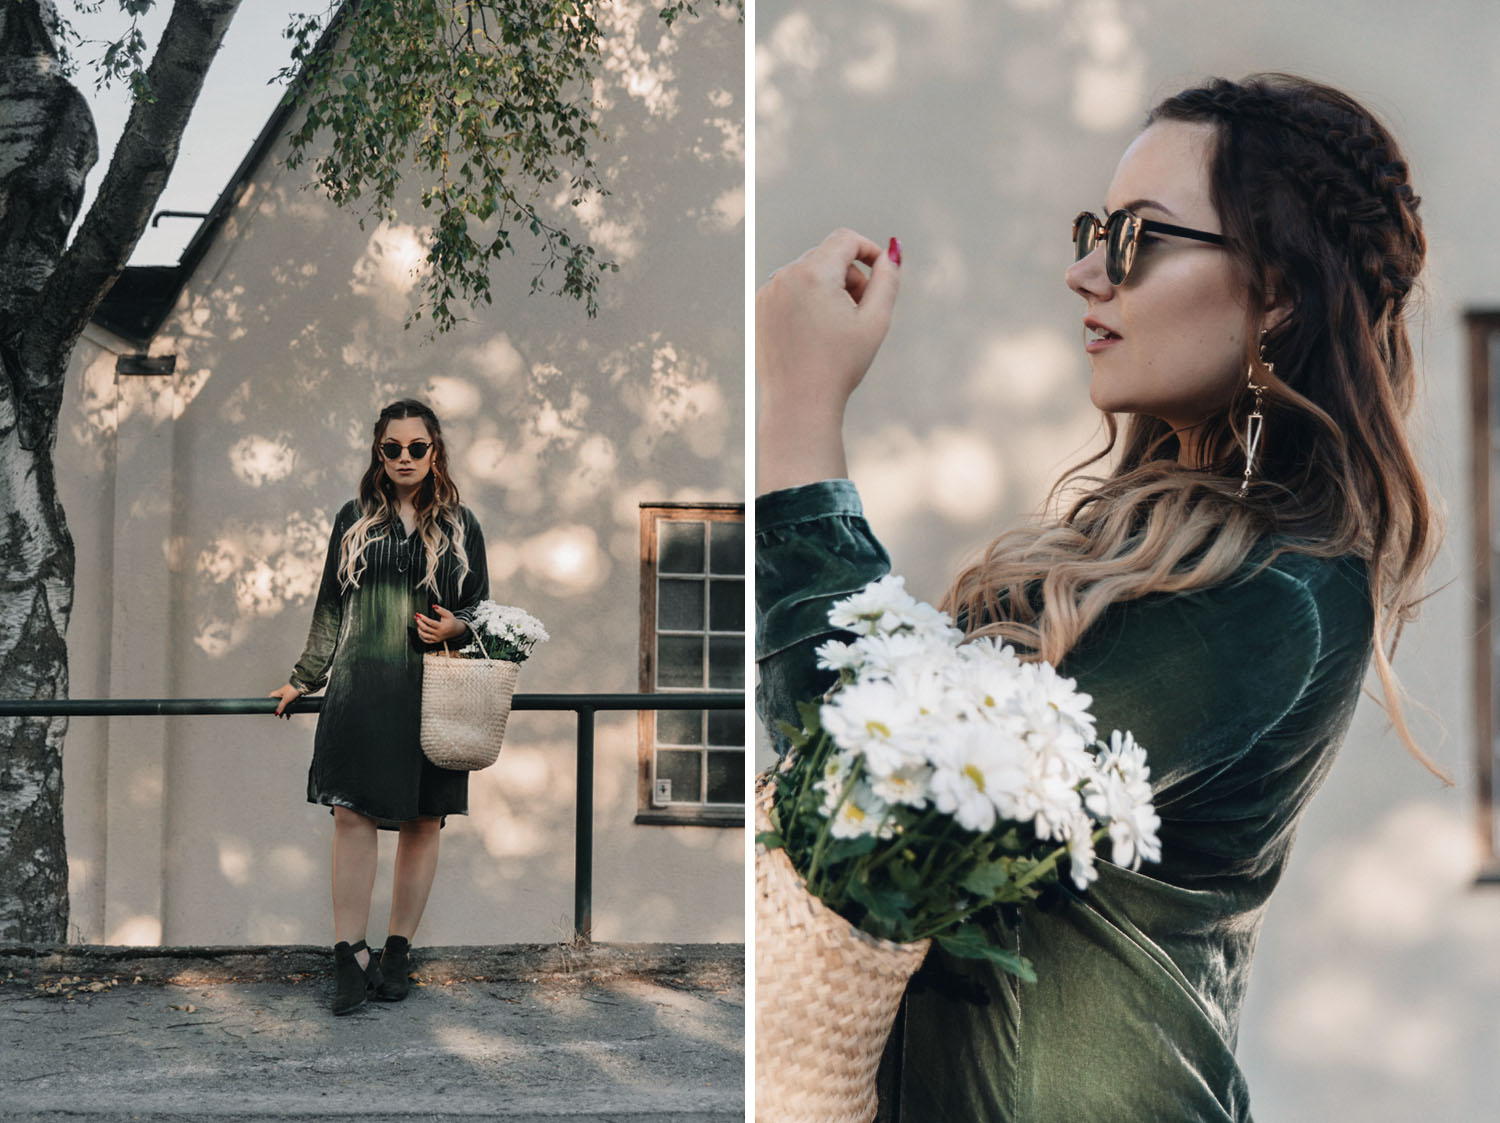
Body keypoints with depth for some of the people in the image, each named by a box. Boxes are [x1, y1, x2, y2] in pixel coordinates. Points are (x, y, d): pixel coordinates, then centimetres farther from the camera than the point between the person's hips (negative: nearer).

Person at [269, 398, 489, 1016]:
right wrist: (304, 678, 15)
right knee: (352, 812, -9)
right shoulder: (354, 519, 12)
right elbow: (330, 608, 16)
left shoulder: (459, 526, 9)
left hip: (433, 691, 0)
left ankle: (398, 952, 13)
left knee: (422, 821, 2)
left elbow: (482, 608, 13)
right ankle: (349, 956, -5)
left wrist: (455, 627, -9)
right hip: (361, 685, 0)